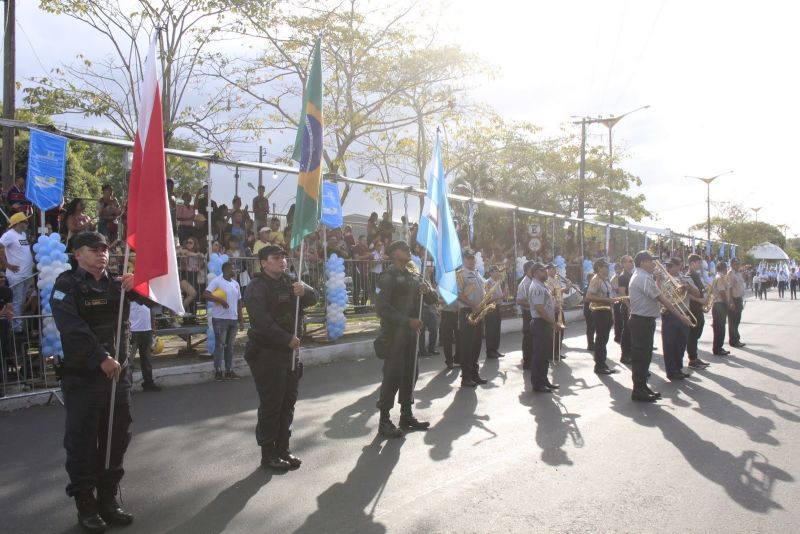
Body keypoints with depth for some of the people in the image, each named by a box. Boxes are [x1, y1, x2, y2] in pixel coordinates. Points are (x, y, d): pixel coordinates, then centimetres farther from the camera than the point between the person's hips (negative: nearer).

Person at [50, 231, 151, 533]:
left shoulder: (118, 284, 14)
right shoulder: (67, 285, -4)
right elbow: (72, 329, -17)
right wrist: (102, 359, -24)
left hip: (119, 374, 6)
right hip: (82, 377, -5)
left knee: (116, 440, 11)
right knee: (82, 443, 2)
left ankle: (108, 500, 25)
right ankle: (85, 506, 14)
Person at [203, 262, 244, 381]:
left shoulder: (235, 283, 14)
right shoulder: (216, 281, -7)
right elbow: (206, 295, -19)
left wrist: (241, 319, 14)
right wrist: (221, 300, -24)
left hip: (233, 319, 6)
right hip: (220, 319, -6)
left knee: (230, 346, 11)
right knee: (220, 345, -1)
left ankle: (229, 370, 17)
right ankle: (217, 371, 6)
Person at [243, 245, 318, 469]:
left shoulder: (290, 281, 12)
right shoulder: (256, 287, -10)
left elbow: (314, 298, 3)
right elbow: (262, 321, -21)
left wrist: (305, 291, -19)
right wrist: (288, 339, -21)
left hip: (290, 351, 7)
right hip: (266, 354, -7)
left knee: (288, 402, 13)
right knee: (271, 404, -2)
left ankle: (283, 448, 25)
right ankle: (268, 454, 9)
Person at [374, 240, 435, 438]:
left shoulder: (414, 277, 15)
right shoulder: (389, 277, -7)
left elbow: (432, 299, 16)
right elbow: (381, 307, -17)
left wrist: (427, 291, -8)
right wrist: (407, 321, -22)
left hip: (411, 333, 7)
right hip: (394, 334, -7)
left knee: (411, 373, 10)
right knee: (393, 375, -7)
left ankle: (406, 415, 22)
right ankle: (384, 420, 1)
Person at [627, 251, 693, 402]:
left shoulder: (639, 276, 17)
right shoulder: (644, 278, -18)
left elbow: (655, 297, 17)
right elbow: (662, 299, -19)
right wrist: (680, 316, -17)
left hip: (643, 320, 11)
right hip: (642, 321, -11)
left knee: (644, 354, 16)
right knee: (641, 355, -4)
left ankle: (642, 386, 26)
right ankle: (638, 391, 2)